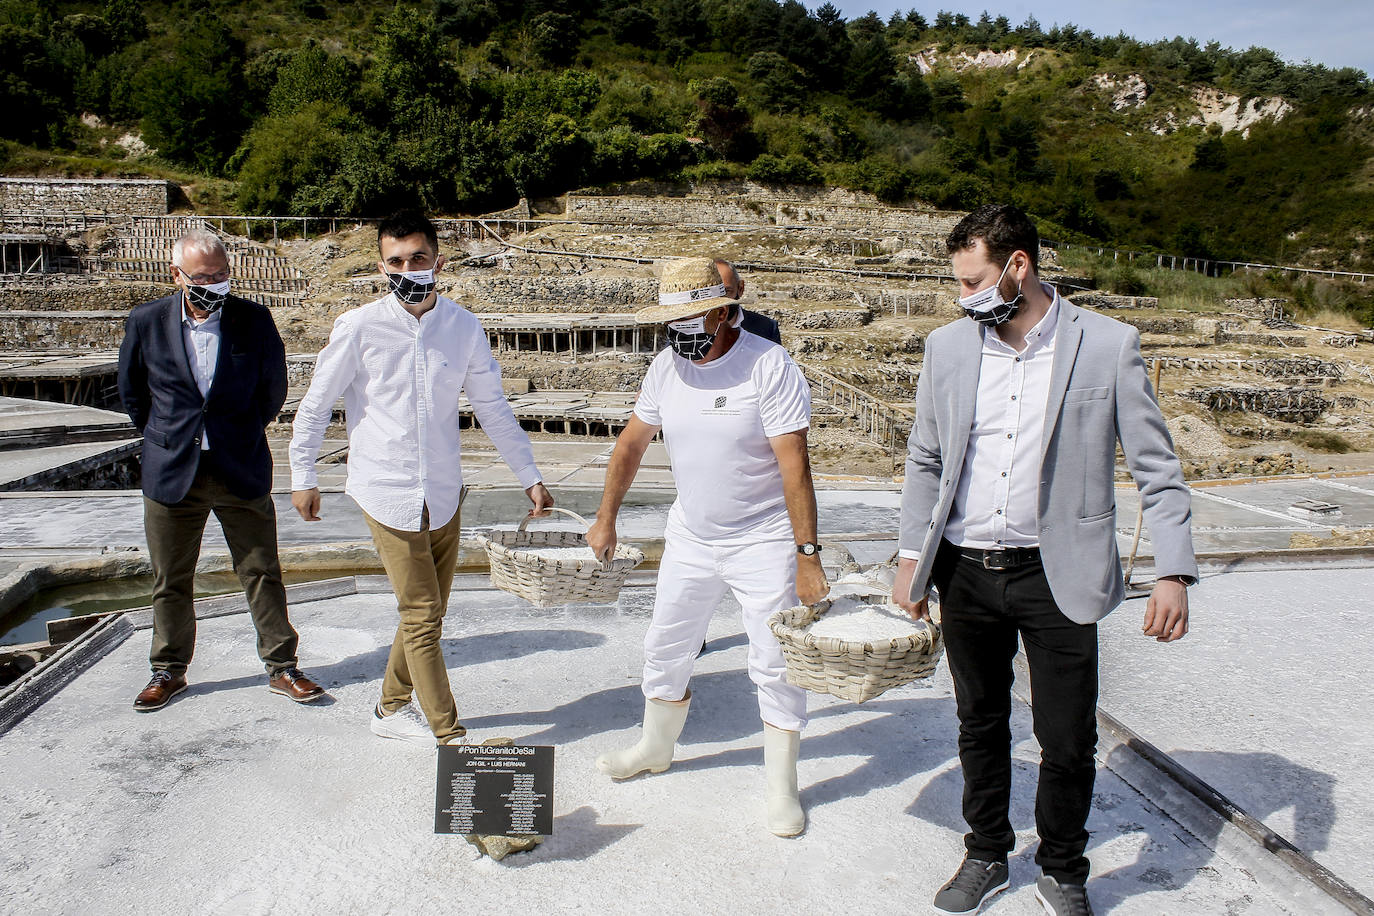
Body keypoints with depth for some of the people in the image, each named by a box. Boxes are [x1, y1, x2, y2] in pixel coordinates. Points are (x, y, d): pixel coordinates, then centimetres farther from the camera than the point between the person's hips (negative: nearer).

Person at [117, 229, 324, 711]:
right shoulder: (146, 322, -3)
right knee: (170, 581, 12)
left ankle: (281, 667, 17)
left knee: (262, 572, 5)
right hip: (172, 473, 1)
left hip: (242, 472, -1)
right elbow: (131, 392, 12)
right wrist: (166, 438, 14)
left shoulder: (254, 319, -6)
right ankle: (169, 671, 30)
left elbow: (273, 388, 7)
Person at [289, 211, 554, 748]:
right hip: (387, 492, -4)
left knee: (427, 613, 14)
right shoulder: (359, 328, -8)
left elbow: (493, 409, 7)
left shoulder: (463, 327, 0)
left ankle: (393, 709, 35)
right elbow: (315, 405, 2)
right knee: (422, 614, -2)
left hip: (444, 493, 4)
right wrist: (303, 478, 5)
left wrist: (529, 477, 5)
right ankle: (449, 735, 9)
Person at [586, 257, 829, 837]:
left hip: (763, 543, -5)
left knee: (775, 666, 1)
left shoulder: (769, 366, -19)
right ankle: (656, 747, 41)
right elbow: (632, 443, 11)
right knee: (665, 651, 17)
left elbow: (795, 468, -21)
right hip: (689, 538, 6)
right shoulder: (666, 367, -2)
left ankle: (781, 787, 19)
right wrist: (606, 518, 12)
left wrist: (808, 555, -23)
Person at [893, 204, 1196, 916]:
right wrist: (912, 556, 9)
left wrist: (1173, 572, -11)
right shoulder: (948, 347, 3)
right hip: (966, 571, 3)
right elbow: (924, 461, 11)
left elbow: (1157, 469, -3)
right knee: (980, 724, 16)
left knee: (1068, 740, 5)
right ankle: (986, 856, 37)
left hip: (1057, 573, -3)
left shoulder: (1108, 345, -6)